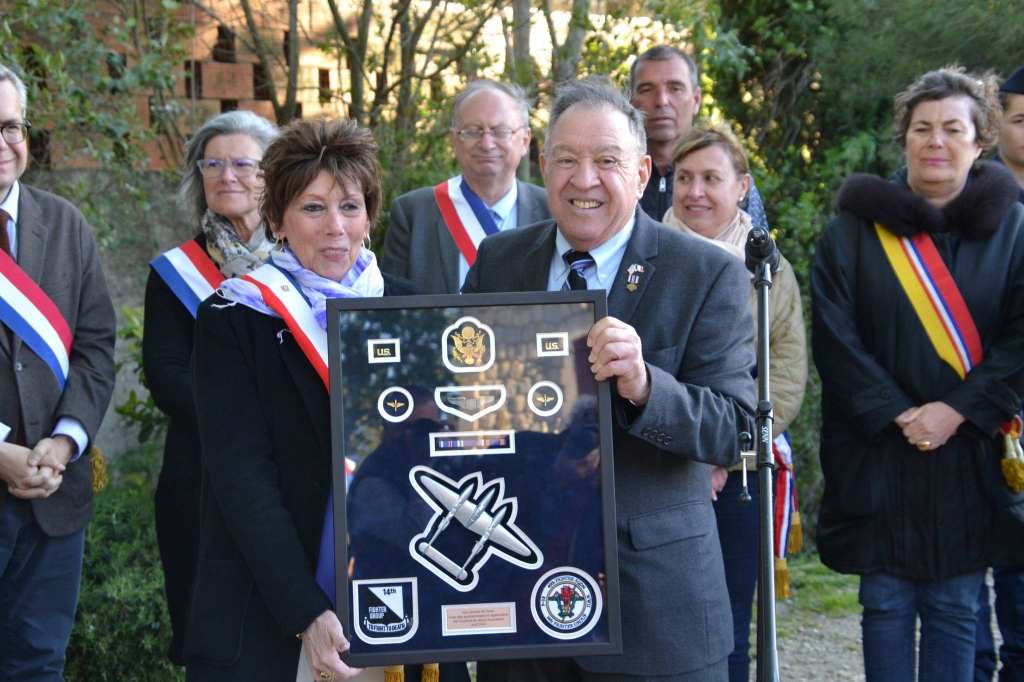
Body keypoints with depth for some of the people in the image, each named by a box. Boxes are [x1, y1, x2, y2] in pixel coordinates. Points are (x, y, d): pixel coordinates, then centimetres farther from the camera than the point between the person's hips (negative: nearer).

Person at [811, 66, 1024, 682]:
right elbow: (835, 338, -3)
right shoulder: (856, 227, 2)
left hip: (969, 452, 1)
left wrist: (956, 413, -14)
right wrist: (895, 416, -12)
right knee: (886, 606, 3)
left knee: (954, 609, 6)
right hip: (875, 453, 0)